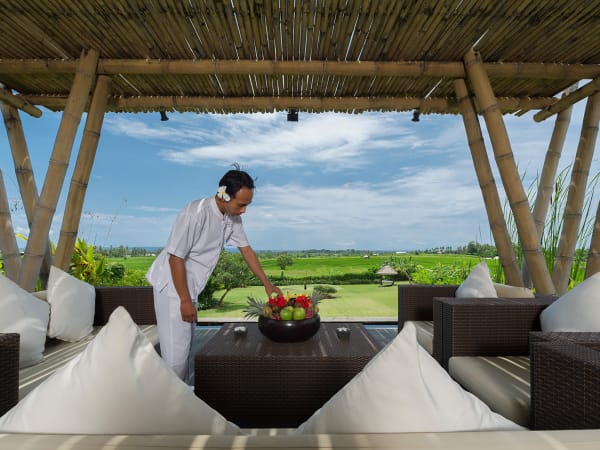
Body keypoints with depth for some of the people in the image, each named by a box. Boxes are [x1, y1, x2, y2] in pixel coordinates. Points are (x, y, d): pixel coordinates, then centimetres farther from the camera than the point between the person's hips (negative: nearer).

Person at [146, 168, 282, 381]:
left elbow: (246, 249, 4)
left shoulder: (232, 217, -4)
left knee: (186, 345, 19)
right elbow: (175, 258, -24)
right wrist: (185, 301, -18)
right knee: (176, 350, -4)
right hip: (171, 285, -8)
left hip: (190, 285, 8)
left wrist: (267, 283, 2)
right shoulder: (195, 214, -28)